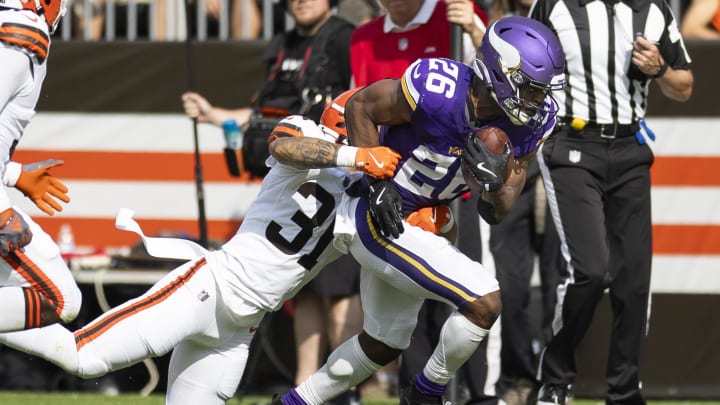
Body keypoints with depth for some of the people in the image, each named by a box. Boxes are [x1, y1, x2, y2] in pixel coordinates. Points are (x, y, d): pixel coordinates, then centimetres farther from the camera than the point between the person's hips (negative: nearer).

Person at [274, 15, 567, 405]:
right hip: (378, 219, -8)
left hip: (418, 225, 8)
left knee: (384, 344, 23)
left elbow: (497, 213, -2)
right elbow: (361, 106, -14)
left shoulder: (531, 121, -10)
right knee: (484, 302, -18)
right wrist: (377, 183, -17)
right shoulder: (439, 92, -29)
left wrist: (498, 185, -25)